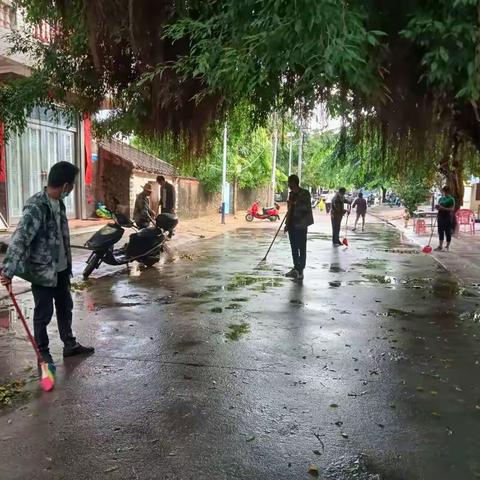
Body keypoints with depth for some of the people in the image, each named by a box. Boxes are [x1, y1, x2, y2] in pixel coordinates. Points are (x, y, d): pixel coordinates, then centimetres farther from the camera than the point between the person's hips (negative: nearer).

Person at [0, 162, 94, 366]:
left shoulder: (59, 203, 4)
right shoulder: (36, 206, -23)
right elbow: (19, 239, -29)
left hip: (60, 269, 8)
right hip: (42, 271, -8)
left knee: (65, 307, 18)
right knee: (43, 313, 7)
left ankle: (70, 345, 35)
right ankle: (43, 353, 24)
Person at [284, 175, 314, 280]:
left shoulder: (305, 194, -8)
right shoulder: (291, 194, 13)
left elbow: (306, 208, -15)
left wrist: (295, 204, -17)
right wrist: (287, 224, 16)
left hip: (301, 225, -7)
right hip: (292, 225, 7)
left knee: (302, 248, -3)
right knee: (294, 247, 12)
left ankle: (300, 270, 1)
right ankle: (296, 268, 21)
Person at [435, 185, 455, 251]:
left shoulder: (451, 199, -7)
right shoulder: (441, 198, 11)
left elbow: (452, 209, -13)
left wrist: (443, 208, -23)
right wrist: (437, 207, -4)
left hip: (448, 217, -5)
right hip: (440, 217, 5)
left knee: (448, 232, 2)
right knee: (440, 231, 4)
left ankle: (447, 246, 12)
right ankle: (440, 246, 7)